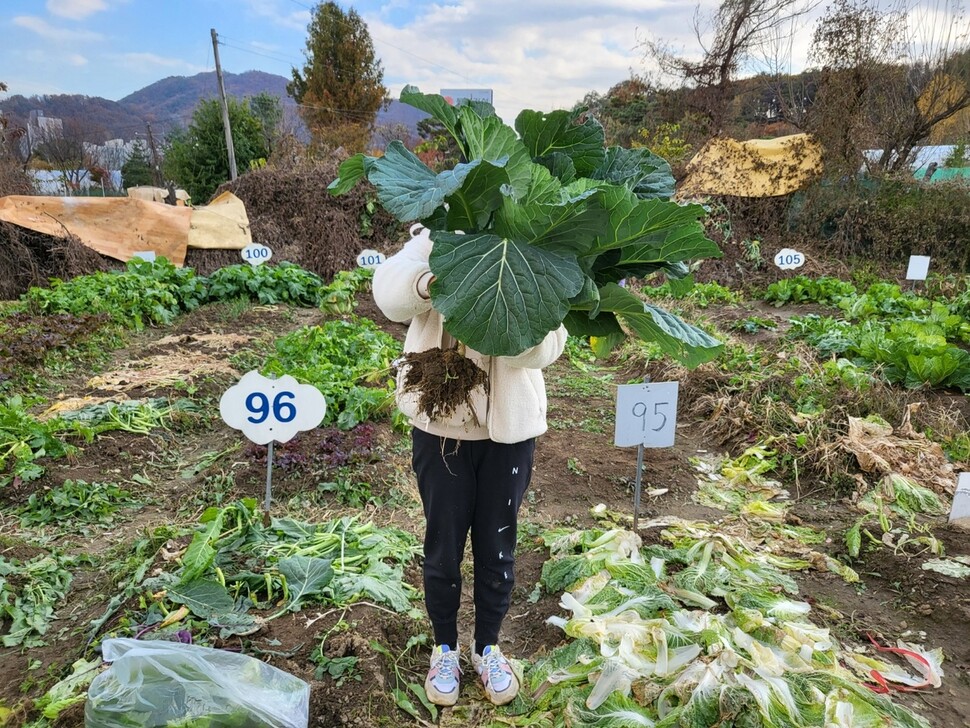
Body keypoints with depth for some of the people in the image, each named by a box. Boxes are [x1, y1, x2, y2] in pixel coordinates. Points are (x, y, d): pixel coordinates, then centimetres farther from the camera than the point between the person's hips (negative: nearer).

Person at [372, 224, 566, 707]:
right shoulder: (433, 241, -6)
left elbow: (546, 346, -20)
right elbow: (390, 289, -27)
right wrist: (428, 283, -48)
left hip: (509, 426, 1)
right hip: (440, 420, 0)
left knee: (497, 545, 15)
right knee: (443, 544, 14)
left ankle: (488, 647, 40)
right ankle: (444, 648, 39)